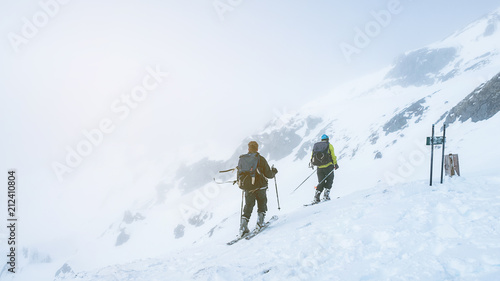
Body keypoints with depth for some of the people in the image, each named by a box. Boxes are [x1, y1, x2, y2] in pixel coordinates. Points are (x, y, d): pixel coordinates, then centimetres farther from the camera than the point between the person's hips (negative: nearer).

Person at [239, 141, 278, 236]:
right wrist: (274, 171, 17)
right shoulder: (261, 159, -5)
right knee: (262, 204, 19)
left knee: (248, 207, 12)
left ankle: (243, 226, 2)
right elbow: (268, 174, -4)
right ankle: (260, 221, 8)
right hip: (260, 187, -2)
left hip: (248, 188, 2)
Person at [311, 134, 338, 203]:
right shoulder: (329, 145, 2)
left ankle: (316, 198, -2)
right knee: (329, 181, 14)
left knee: (321, 182, 10)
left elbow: (312, 157, 12)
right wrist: (335, 164, 4)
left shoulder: (316, 146, 13)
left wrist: (313, 163, 27)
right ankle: (326, 195, 1)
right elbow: (333, 156, -5)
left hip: (319, 167, 4)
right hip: (328, 166, -4)